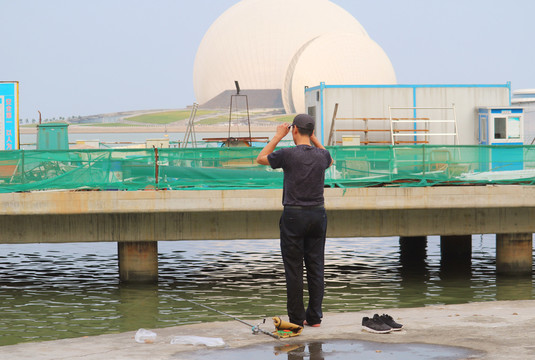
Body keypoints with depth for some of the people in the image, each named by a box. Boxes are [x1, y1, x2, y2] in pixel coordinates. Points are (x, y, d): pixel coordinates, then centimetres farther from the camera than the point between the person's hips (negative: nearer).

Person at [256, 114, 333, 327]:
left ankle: (296, 319, 3)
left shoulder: (288, 154, -11)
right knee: (315, 267, 8)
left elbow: (261, 159, 8)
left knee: (294, 269, 1)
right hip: (318, 214, 4)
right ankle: (314, 317, 10)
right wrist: (314, 139, 24)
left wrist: (278, 136, 13)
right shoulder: (322, 155, 1)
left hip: (293, 215, -4)